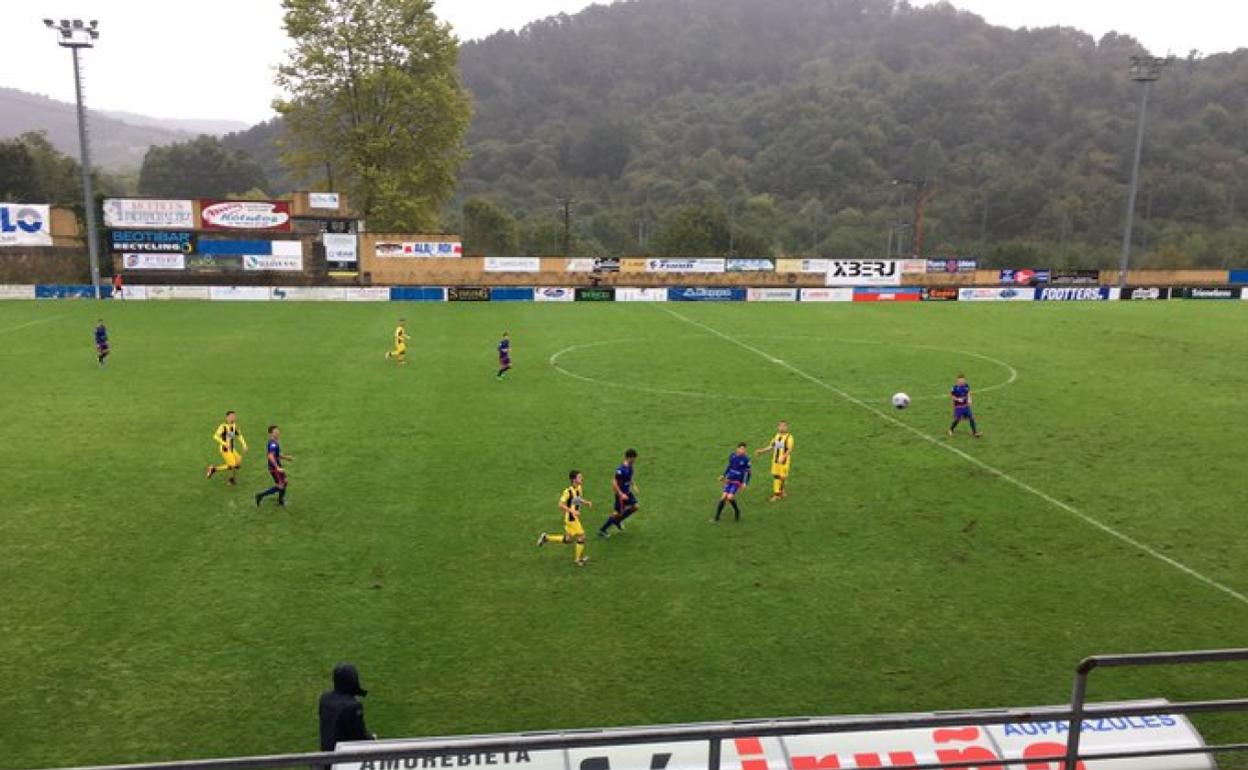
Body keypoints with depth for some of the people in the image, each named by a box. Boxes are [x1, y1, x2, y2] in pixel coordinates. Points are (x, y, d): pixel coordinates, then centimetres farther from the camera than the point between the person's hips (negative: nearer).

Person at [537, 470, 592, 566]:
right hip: (570, 518, -9)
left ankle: (546, 538, 29)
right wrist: (572, 511, -30)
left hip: (575, 517, 9)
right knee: (581, 536, -4)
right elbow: (560, 505, -21)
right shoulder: (568, 492, -23)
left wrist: (587, 503, 0)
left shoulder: (580, 488, 1)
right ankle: (578, 559, 13)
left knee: (568, 540, 17)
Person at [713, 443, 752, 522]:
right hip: (729, 480, 4)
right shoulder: (732, 456, 0)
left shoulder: (746, 459, -12)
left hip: (737, 482, -4)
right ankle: (716, 518, 2)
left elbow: (747, 472, -5)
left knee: (730, 497, -19)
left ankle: (737, 511, 10)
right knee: (724, 497, -5)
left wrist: (745, 483, -13)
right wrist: (723, 475, 15)